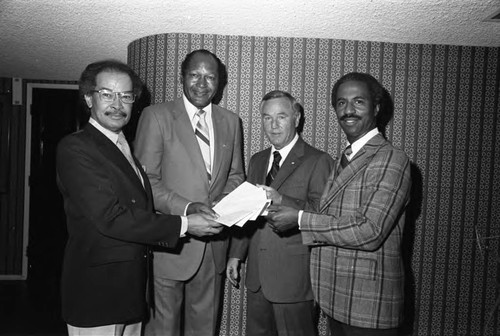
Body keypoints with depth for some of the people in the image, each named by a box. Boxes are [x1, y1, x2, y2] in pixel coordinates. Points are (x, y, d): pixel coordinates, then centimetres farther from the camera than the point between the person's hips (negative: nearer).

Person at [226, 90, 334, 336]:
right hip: (257, 274, 6)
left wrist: (281, 200, -28)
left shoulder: (318, 161, -8)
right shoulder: (257, 161, 13)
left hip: (294, 276, -6)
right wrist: (236, 254, 12)